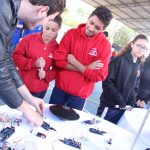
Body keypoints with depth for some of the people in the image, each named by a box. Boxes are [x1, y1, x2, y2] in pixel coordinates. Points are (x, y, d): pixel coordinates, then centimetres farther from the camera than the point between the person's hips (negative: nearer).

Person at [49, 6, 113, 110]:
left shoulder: (105, 45, -12)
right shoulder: (72, 33, -7)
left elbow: (98, 76, -16)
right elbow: (58, 59, -12)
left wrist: (74, 61, -16)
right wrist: (86, 68, -18)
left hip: (80, 95, -2)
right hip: (60, 88, 2)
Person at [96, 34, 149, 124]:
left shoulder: (139, 66, 8)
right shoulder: (120, 60, -11)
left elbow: (135, 87, 13)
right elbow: (107, 82, -17)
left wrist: (132, 103, -1)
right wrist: (120, 101, -16)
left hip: (123, 107, 6)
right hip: (109, 106, -5)